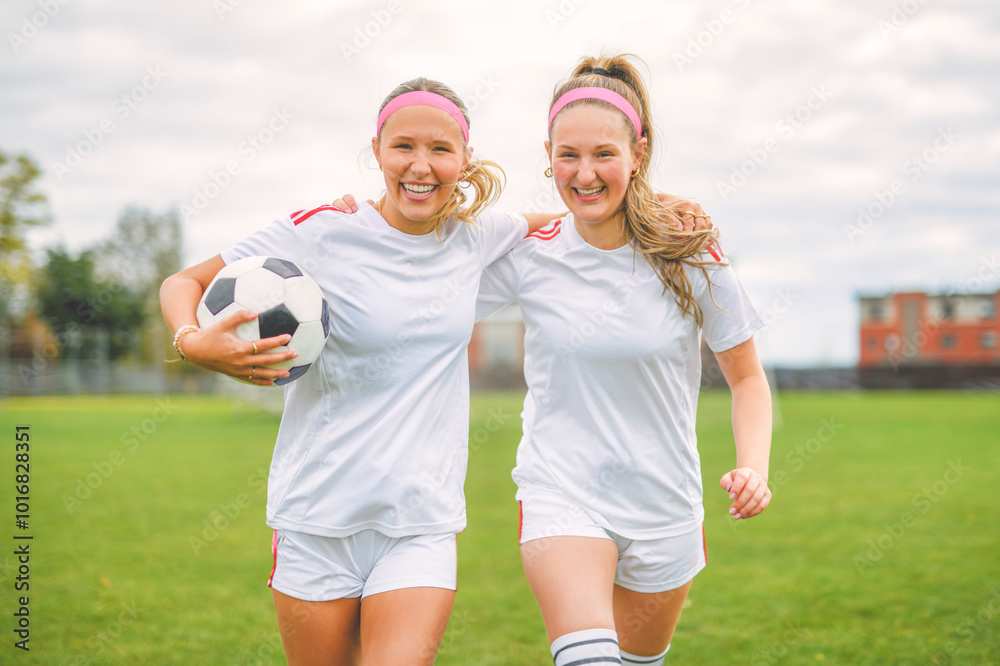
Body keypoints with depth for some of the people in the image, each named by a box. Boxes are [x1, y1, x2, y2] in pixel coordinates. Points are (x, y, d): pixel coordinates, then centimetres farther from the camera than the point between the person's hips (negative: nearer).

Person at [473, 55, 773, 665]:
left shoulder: (691, 256, -7)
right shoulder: (528, 254, -7)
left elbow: (747, 376, 2)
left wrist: (753, 468, -14)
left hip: (664, 502, 2)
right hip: (561, 493, -1)